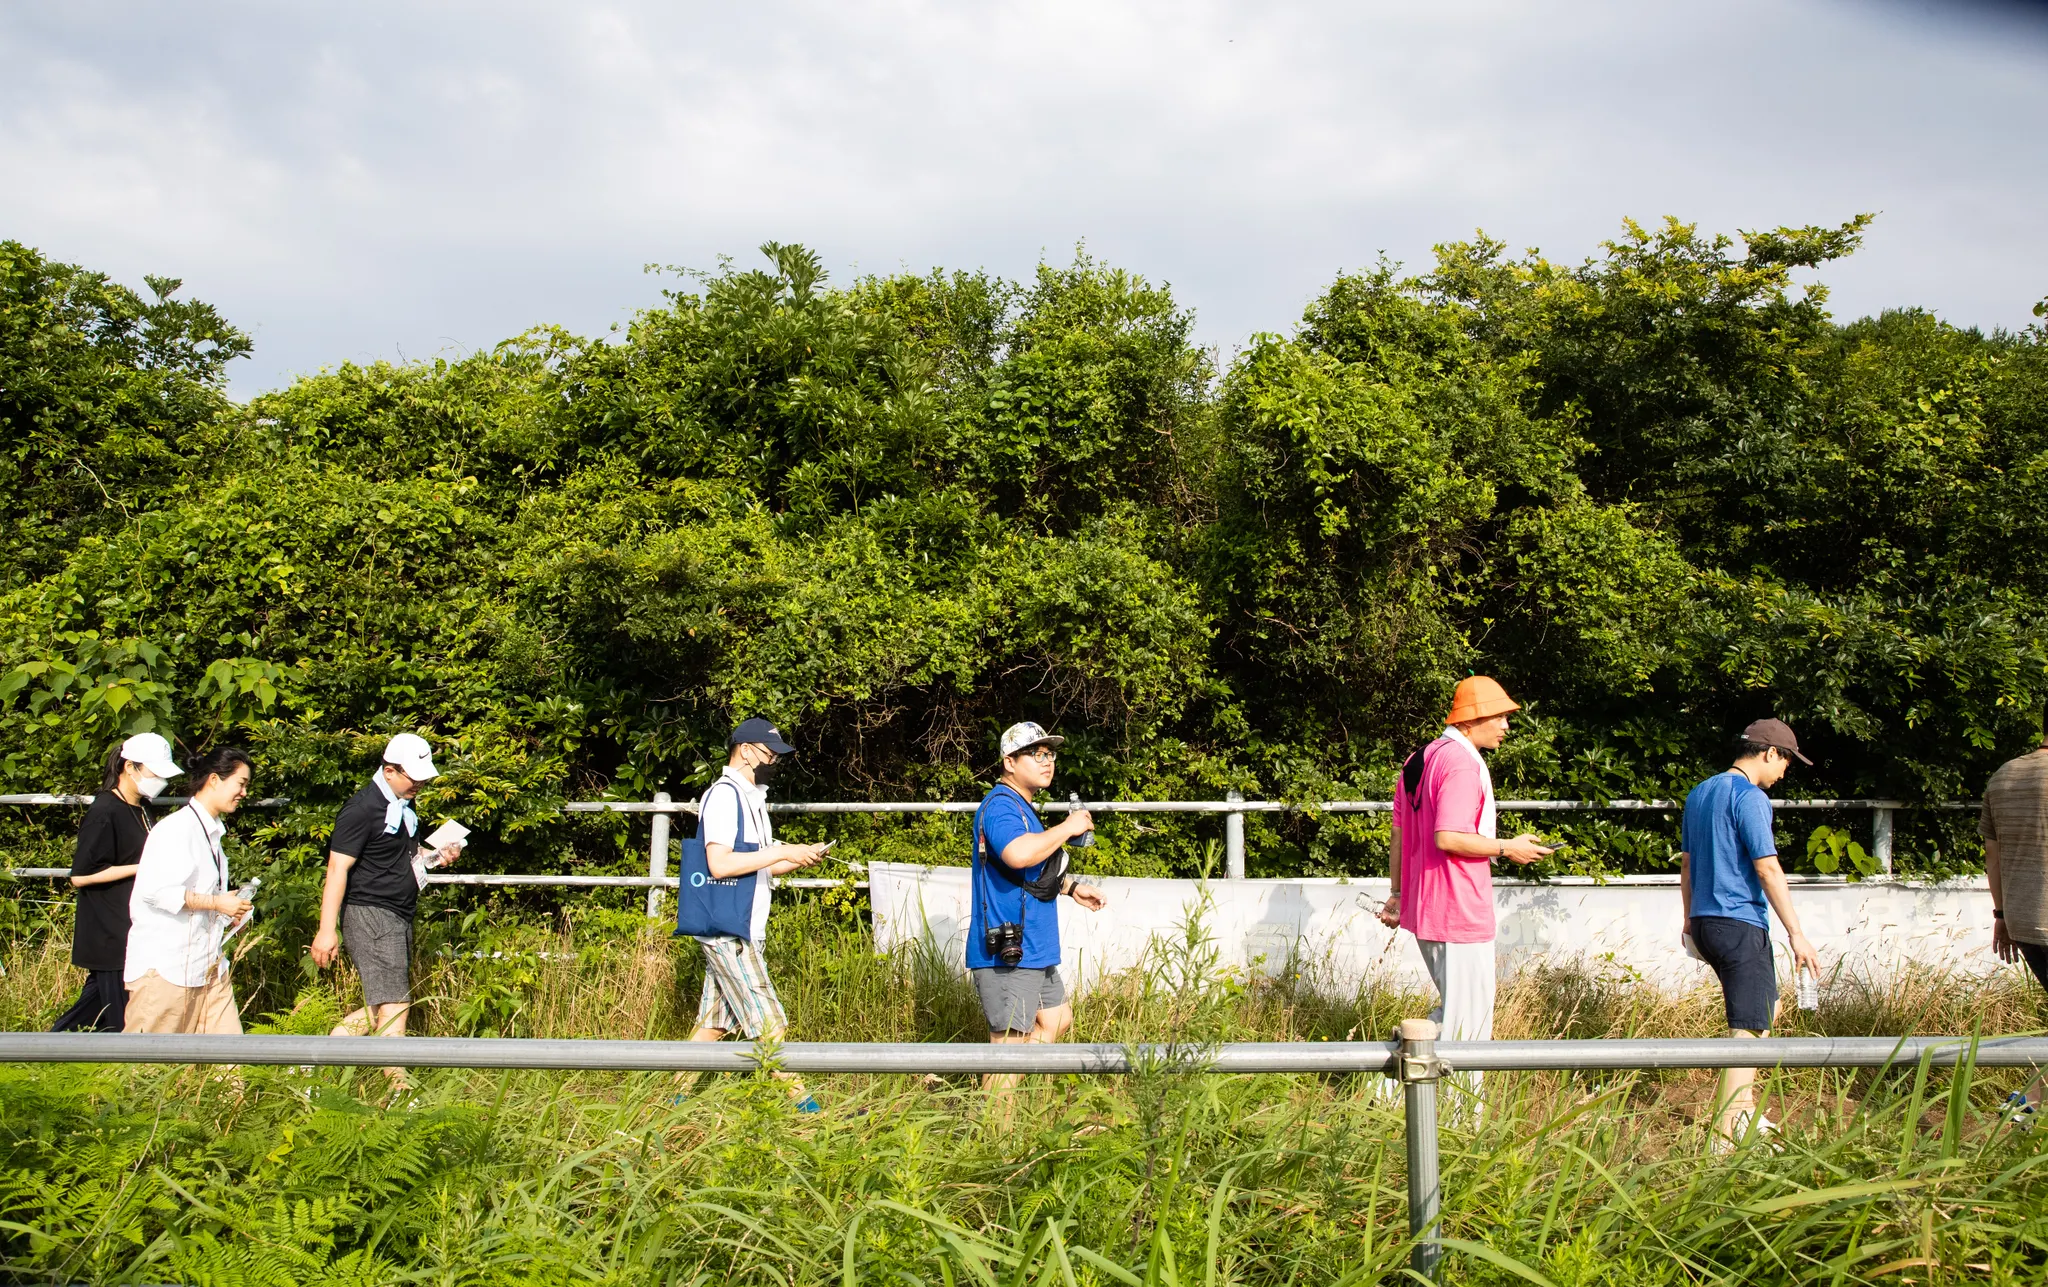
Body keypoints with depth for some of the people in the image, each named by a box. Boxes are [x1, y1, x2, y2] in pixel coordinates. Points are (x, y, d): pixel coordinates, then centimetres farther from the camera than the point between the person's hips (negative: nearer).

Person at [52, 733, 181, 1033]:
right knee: (123, 1021, -3)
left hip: (134, 929, 9)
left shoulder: (139, 810, 12)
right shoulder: (104, 814, -16)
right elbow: (80, 876, -18)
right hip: (110, 937, -9)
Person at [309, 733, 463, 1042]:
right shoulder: (362, 808, -13)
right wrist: (326, 930, -21)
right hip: (369, 914, -9)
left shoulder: (404, 805, 15)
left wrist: (436, 856, 8)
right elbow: (337, 869, -16)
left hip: (400, 917, 9)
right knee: (394, 1005, -13)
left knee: (381, 1008, 13)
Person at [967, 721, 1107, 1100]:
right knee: (1011, 1044, -5)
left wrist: (1072, 887, 24)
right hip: (1006, 955, -11)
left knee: (1057, 1020, 21)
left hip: (1033, 952, 11)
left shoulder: (1021, 808, 18)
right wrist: (1068, 828, -23)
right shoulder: (1000, 806, -15)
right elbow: (1018, 854, -36)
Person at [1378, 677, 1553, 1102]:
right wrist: (1508, 848, -12)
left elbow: (1399, 831, 18)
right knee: (1468, 1018, 0)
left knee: (1455, 1007, 21)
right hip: (1459, 911, -10)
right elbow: (1447, 838, -24)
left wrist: (1397, 892, 23)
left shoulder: (1420, 759, 13)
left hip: (1421, 907, 10)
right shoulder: (1463, 763, -16)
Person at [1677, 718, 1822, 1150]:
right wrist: (1797, 935, -15)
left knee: (1766, 1009, 23)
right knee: (1750, 1027, -5)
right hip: (1741, 924, -9)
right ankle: (1727, 1136, -6)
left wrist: (1690, 920, 28)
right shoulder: (1750, 797, -12)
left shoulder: (1699, 793, 15)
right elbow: (1768, 870, -17)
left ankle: (1742, 1108, 27)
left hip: (1704, 922, 9)